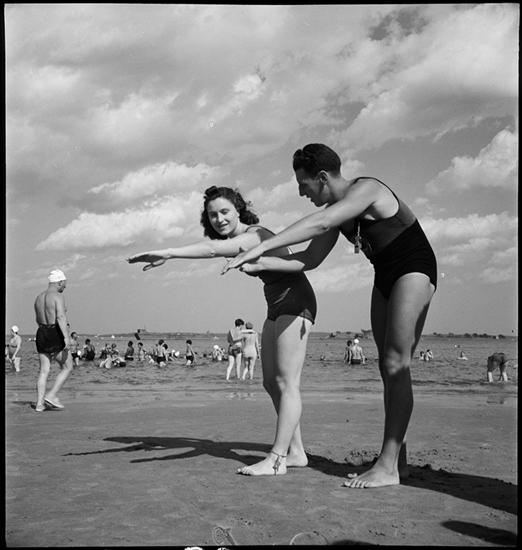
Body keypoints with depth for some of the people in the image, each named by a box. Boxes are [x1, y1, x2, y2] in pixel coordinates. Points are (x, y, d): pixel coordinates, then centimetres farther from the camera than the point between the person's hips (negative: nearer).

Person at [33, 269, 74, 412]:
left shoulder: (39, 297, 14)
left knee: (44, 371, 9)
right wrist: (66, 336, -29)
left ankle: (39, 404, 5)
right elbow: (61, 317, -24)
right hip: (55, 336, -7)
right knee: (67, 367, 6)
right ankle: (51, 396, -2)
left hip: (41, 334, 7)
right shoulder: (58, 296, -10)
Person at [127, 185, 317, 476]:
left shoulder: (254, 235, -21)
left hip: (294, 302, -10)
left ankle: (277, 459, -13)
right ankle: (296, 452, 13)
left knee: (286, 383, -12)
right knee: (271, 383, 7)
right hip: (276, 308, 10)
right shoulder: (238, 238, 9)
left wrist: (168, 253, -47)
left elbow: (213, 249, -39)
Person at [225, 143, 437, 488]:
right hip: (385, 278, 9)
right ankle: (397, 460, 10)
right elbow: (311, 259, 7)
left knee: (396, 365, -15)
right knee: (388, 368, 6)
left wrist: (262, 247, -40)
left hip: (415, 270, -9)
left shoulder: (366, 189, -21)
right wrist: (261, 264, -7)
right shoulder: (337, 210, 5)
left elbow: (319, 224, -36)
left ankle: (388, 466, -16)